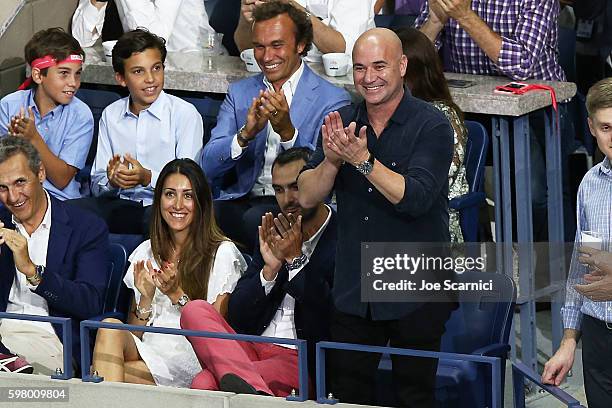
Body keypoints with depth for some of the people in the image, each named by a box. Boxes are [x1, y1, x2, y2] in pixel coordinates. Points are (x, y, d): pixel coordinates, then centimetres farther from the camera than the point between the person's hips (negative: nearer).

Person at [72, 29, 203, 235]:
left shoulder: (185, 114, 0)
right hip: (121, 205, 4)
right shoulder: (110, 115, 14)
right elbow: (97, 184, 13)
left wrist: (147, 177, -23)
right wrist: (111, 180, -12)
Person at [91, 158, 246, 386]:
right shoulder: (145, 253, 18)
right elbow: (134, 333, 15)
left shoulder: (222, 253, 5)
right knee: (110, 327, -30)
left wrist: (178, 295, -11)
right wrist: (146, 297, -4)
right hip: (147, 349, 5)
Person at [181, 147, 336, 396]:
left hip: (301, 360, -9)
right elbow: (237, 314, 11)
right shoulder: (274, 235, 16)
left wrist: (296, 259, -14)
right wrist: (270, 269, -6)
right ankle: (257, 391, -36)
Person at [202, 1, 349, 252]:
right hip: (242, 200, 3)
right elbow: (208, 167, 3)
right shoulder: (239, 92, 14)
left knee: (256, 220, -35)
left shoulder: (333, 100, 2)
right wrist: (246, 133, -16)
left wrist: (287, 131, -25)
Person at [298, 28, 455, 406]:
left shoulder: (432, 125, -10)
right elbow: (307, 197, -1)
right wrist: (331, 161, -20)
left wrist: (362, 159, -29)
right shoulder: (343, 122, 4)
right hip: (353, 289, 5)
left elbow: (415, 198, -23)